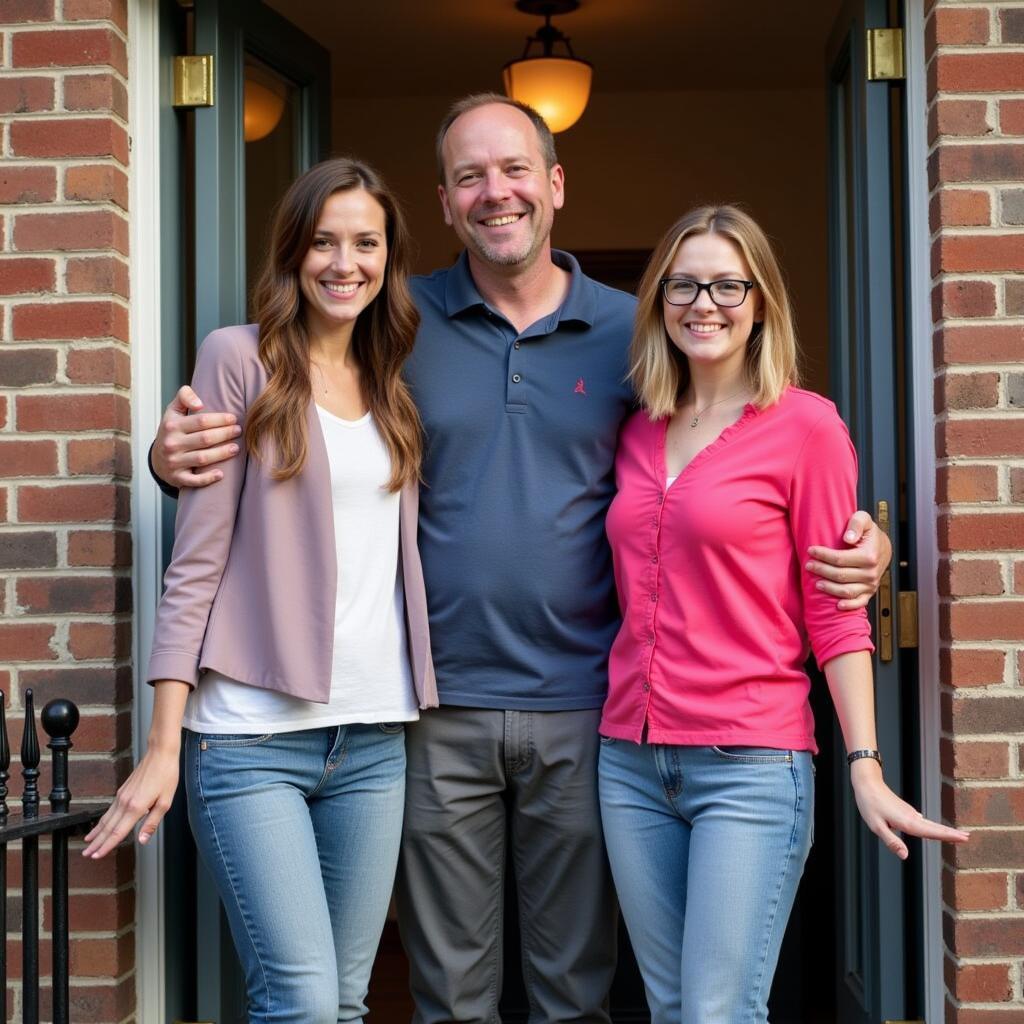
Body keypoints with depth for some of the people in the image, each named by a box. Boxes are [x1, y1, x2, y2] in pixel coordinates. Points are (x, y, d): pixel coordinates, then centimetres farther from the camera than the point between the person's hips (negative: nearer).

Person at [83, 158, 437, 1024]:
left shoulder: (393, 385, 14)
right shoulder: (240, 359, -2)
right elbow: (195, 565, -5)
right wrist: (164, 746, -9)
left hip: (376, 738, 5)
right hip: (254, 735, -5)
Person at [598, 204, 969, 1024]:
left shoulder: (804, 424, -4)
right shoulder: (639, 434, 12)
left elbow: (834, 615, -6)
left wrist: (865, 768, -11)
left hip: (751, 766, -5)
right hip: (632, 760, 5)